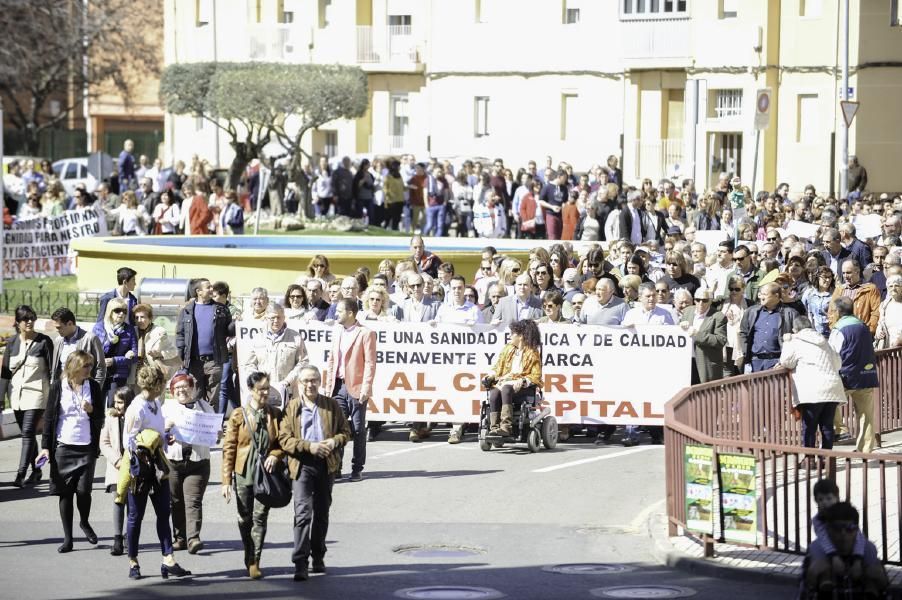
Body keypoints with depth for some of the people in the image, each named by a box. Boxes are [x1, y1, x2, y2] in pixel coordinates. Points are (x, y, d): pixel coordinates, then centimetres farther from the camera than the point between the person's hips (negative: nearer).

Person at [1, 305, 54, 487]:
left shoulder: (44, 341, -5)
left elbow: (52, 370, -4)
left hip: (36, 393, -5)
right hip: (16, 394, 5)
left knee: (28, 432, -14)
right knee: (27, 433, 11)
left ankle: (21, 474, -18)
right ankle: (36, 470, 23)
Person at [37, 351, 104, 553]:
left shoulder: (93, 387, 4)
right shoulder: (58, 388, -1)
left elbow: (100, 420, 9)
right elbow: (49, 417, 3)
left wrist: (91, 410, -13)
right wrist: (45, 446, -2)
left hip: (87, 447, 1)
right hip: (63, 447, -1)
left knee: (83, 490, -7)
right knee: (65, 492, 3)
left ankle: (84, 522, 24)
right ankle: (67, 538, 11)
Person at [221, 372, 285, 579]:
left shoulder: (276, 414, 5)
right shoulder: (238, 415, 0)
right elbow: (229, 448, 0)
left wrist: (275, 455, -9)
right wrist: (226, 480, -4)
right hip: (244, 474, 0)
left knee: (260, 517, -7)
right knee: (245, 519, 9)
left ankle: (254, 562, -2)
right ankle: (249, 559, 26)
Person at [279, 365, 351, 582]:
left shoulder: (332, 405, 8)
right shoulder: (291, 408, 1)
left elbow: (345, 432, 12)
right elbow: (284, 439, -5)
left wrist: (334, 442, -10)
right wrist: (308, 446, -17)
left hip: (326, 465, 3)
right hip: (302, 465, -3)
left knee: (322, 513, 13)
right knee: (303, 513, -14)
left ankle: (318, 557, 28)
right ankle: (300, 563, -16)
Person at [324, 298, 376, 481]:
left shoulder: (366, 333, -8)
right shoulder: (337, 332, 13)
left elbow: (370, 363, -10)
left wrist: (366, 388, -16)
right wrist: (328, 384, 10)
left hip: (356, 388, -6)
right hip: (339, 387, 6)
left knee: (358, 430, 3)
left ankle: (357, 469, 10)